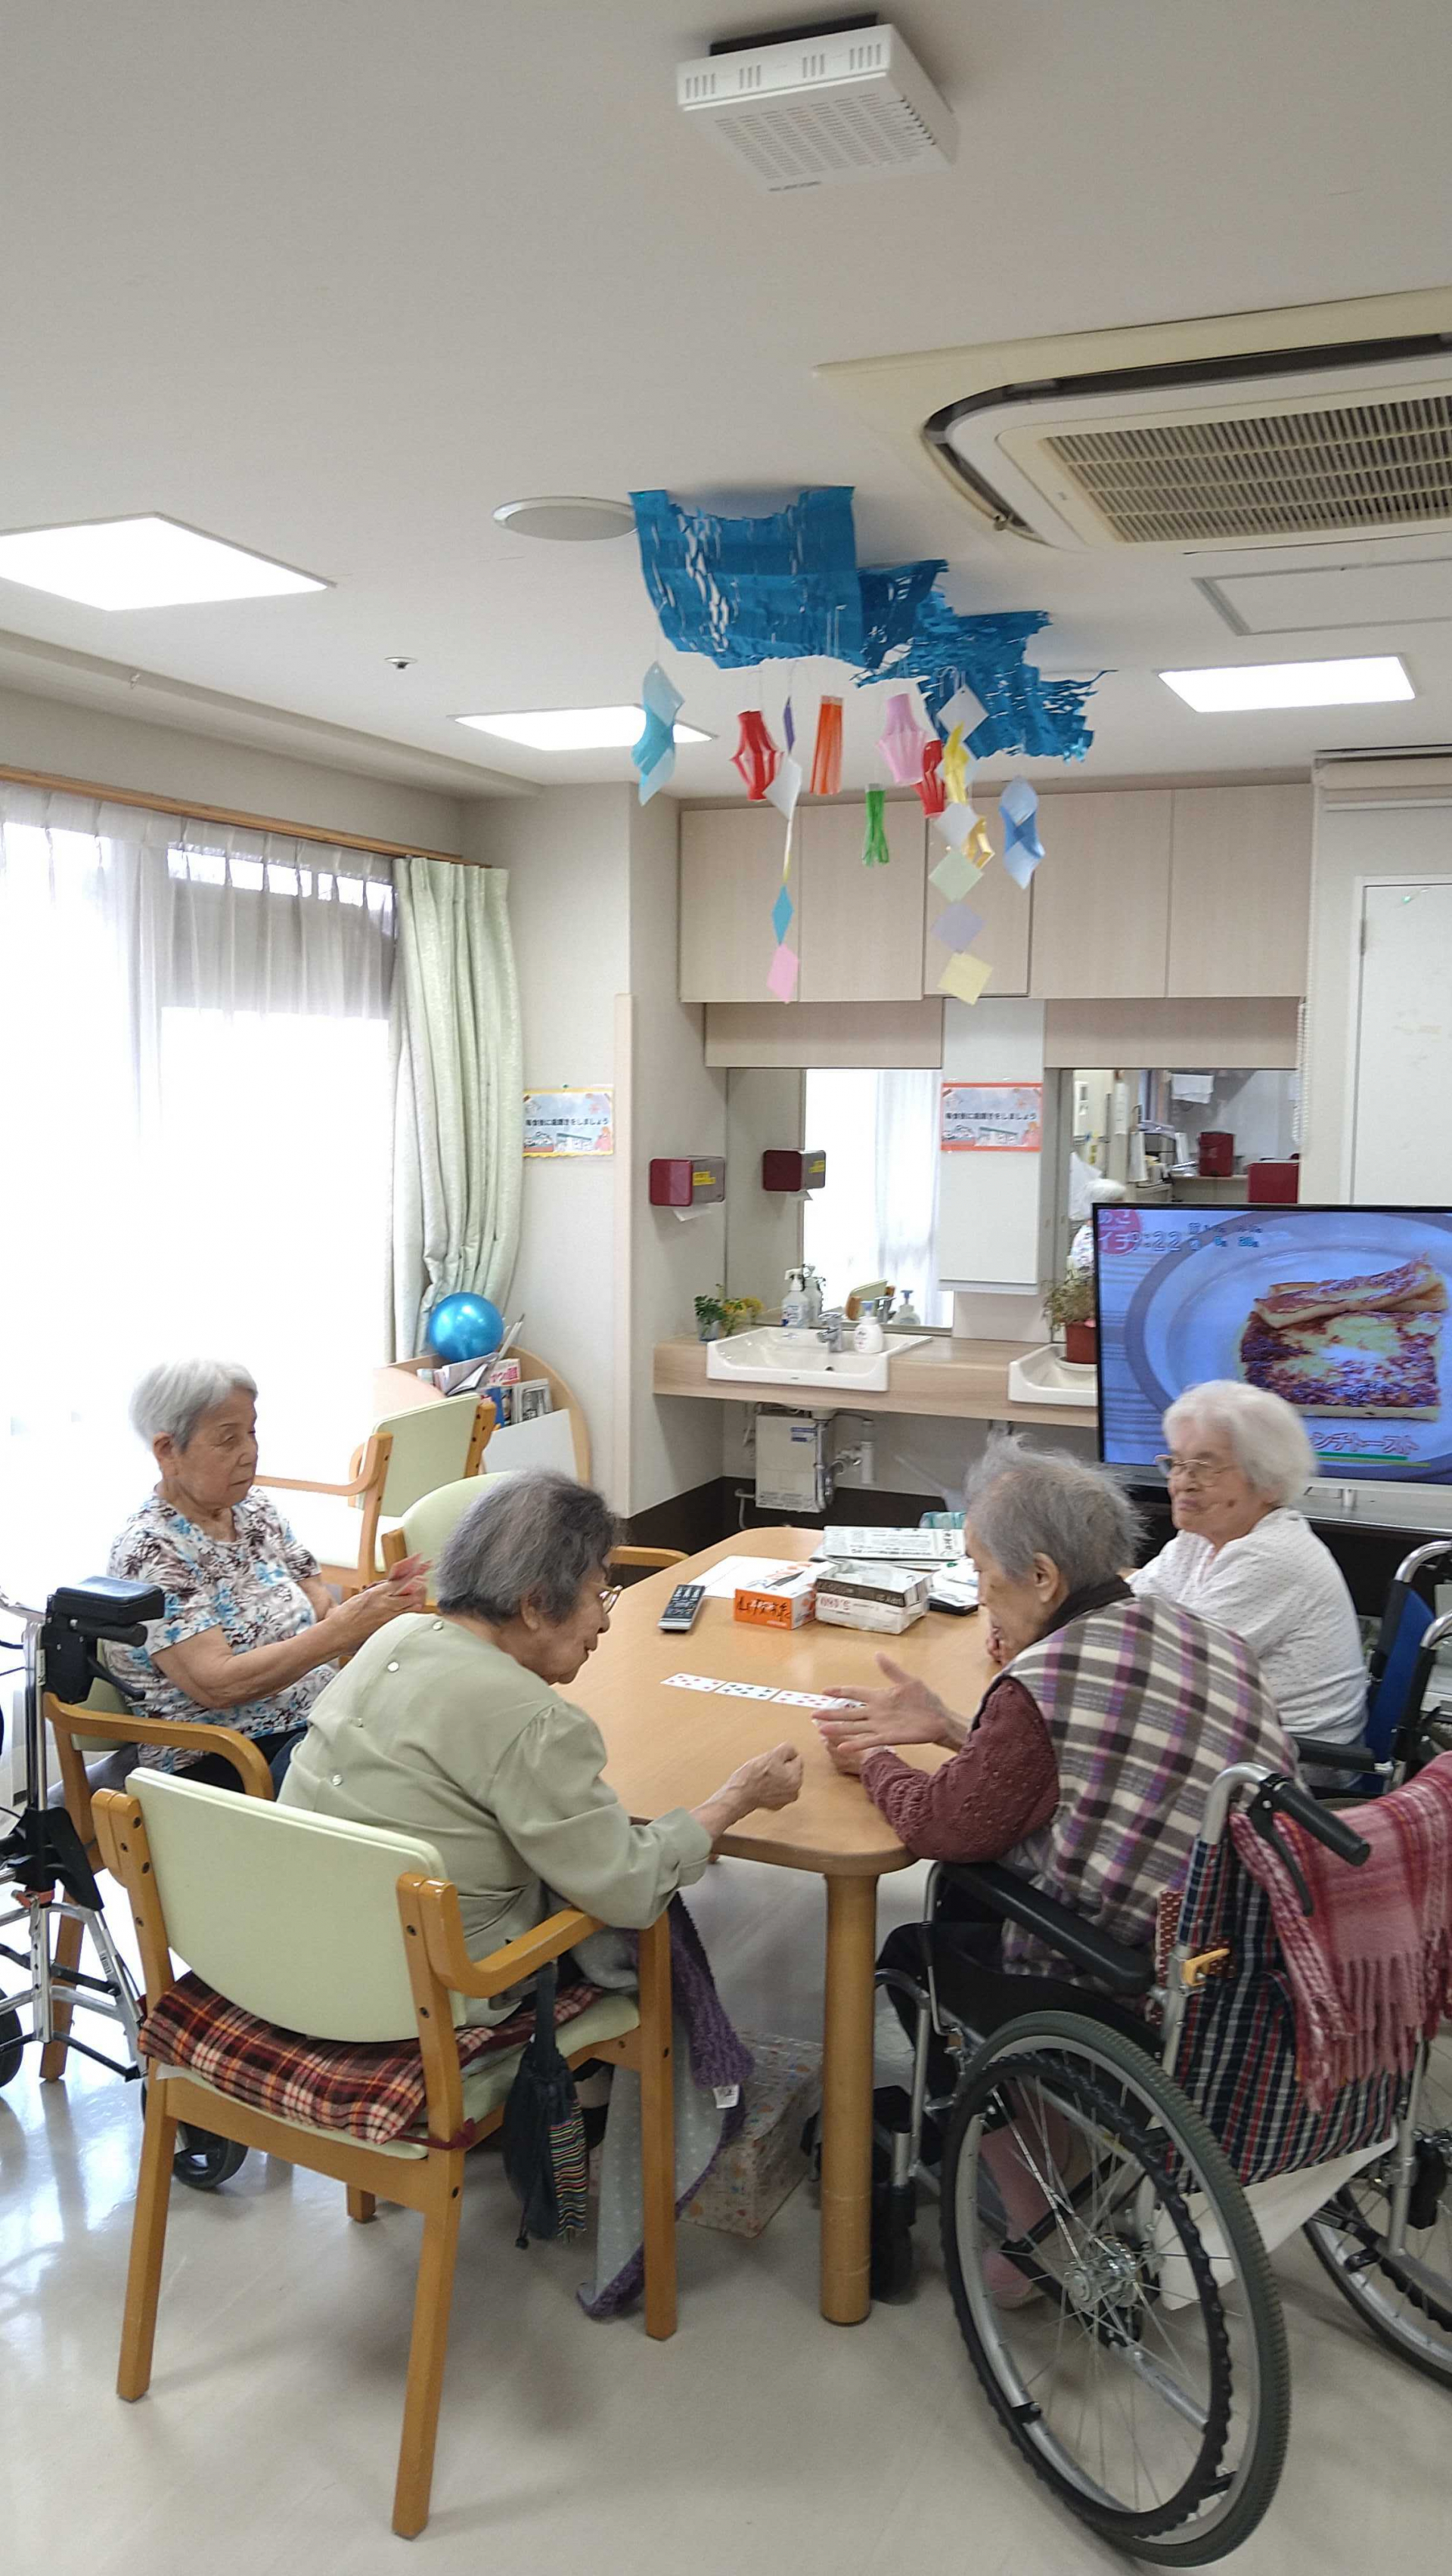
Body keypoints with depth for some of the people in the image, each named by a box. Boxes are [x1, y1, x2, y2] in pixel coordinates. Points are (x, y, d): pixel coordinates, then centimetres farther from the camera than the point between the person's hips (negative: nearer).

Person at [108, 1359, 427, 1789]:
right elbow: (218, 1685, -19)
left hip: (318, 1722, 7)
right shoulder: (150, 1552, -11)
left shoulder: (256, 1512, 12)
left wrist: (378, 1604, -13)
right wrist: (341, 1630, -23)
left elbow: (322, 1612, 10)